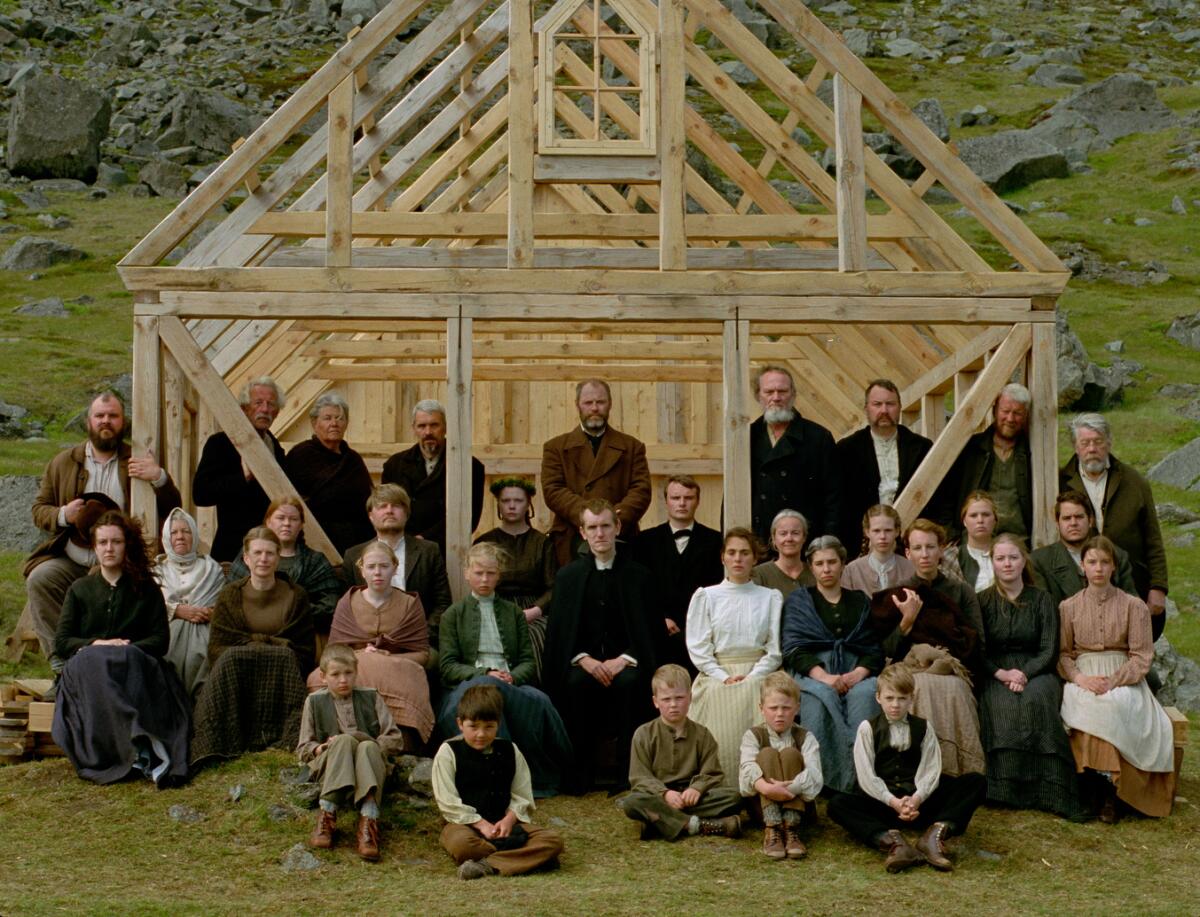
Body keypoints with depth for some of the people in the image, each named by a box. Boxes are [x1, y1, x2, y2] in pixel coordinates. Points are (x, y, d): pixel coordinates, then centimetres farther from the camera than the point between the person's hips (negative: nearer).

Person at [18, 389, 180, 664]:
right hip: (70, 562, 2)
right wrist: (62, 515, -7)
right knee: (39, 579, -25)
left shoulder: (139, 463, 9)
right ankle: (60, 660, -22)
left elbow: (172, 509, 4)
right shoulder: (63, 462, 14)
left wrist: (159, 478, -16)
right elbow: (39, 509, 16)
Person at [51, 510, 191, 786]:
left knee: (126, 659, -38)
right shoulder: (80, 589, 19)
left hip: (135, 664, -1)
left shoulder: (146, 589, 17)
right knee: (98, 663, -37)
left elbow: (161, 639, 7)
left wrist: (129, 649, -12)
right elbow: (61, 642, 10)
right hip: (86, 666, 1)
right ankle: (142, 744, -56)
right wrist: (96, 645, -9)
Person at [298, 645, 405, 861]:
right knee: (344, 740, -34)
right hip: (327, 767, 0)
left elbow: (395, 740, 8)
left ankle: (368, 820, -52)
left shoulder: (371, 697, 13)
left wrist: (369, 745, -9)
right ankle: (327, 814, -44)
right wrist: (321, 748, -9)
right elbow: (302, 749, 12)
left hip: (368, 765, 1)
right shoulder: (314, 702, 13)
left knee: (368, 747, -36)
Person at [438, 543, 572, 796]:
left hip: (510, 682, 2)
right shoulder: (454, 614, 18)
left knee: (538, 700, -36)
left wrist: (513, 677, -8)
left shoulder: (513, 612, 25)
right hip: (467, 684, -2)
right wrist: (484, 673, -12)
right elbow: (447, 667, 6)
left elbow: (528, 661, 16)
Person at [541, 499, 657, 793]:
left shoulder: (638, 575, 7)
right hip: (582, 661, 1)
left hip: (624, 661, -1)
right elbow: (559, 631, 4)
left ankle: (628, 773, -24)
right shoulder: (568, 575, 10)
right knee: (575, 682, -34)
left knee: (630, 682, -35)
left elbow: (648, 629, 2)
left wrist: (624, 659, -16)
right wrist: (583, 659, -15)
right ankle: (578, 774, -22)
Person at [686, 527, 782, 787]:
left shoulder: (771, 597, 13)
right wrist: (723, 677, -9)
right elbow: (698, 648, 4)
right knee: (719, 698, -28)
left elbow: (775, 649, 6)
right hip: (716, 672, 0)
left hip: (756, 674, 0)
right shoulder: (705, 596, 11)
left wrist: (751, 677, -9)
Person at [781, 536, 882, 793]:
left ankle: (857, 780, -42)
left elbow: (874, 648, 12)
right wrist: (824, 676, -15)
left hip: (856, 672, 1)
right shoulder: (798, 601, 18)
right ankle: (825, 780, -43)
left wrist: (859, 672, -11)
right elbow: (794, 649, 3)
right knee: (821, 697, -37)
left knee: (865, 694, -35)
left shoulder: (860, 602, 24)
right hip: (812, 673, -1)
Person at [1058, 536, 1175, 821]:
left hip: (1124, 681, -2)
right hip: (1082, 681, 2)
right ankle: (1104, 789, -27)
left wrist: (1113, 681, -15)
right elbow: (1063, 653, 10)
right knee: (1084, 704, -35)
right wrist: (1079, 678, -10)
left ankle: (1109, 790, -28)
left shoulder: (1134, 606, 7)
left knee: (1113, 704, -37)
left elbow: (1142, 657, 1)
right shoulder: (1068, 607, 13)